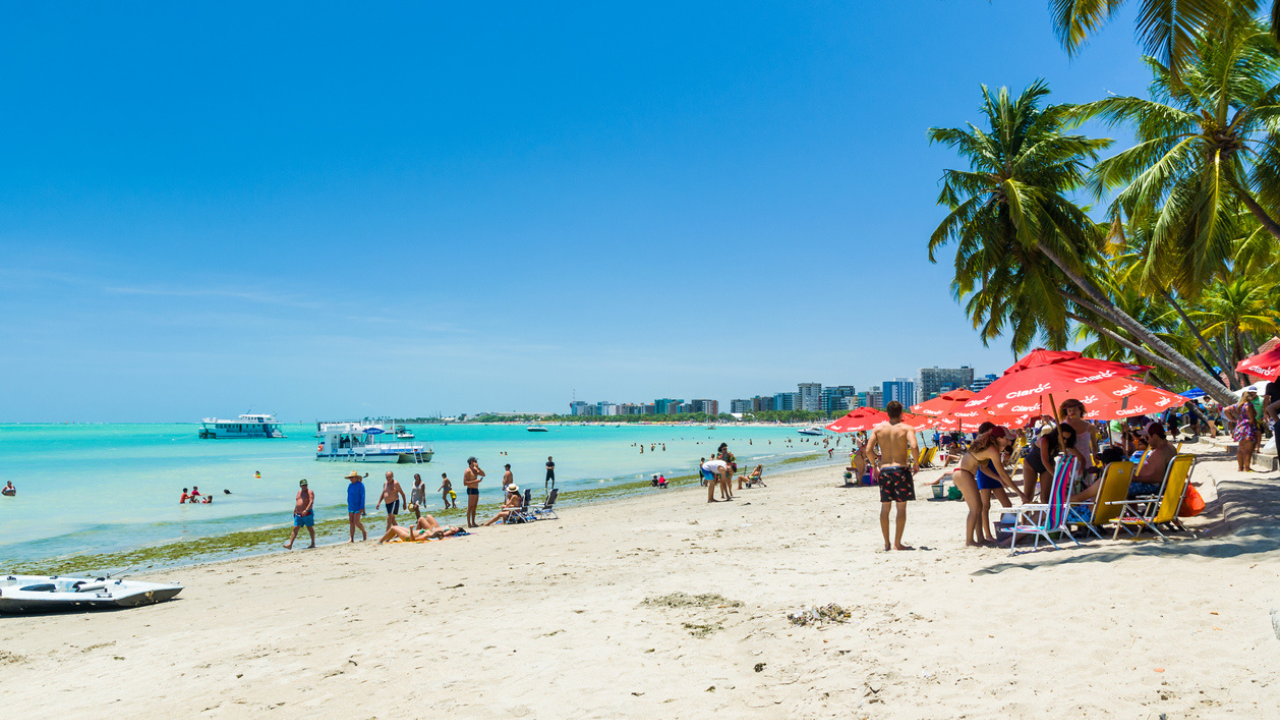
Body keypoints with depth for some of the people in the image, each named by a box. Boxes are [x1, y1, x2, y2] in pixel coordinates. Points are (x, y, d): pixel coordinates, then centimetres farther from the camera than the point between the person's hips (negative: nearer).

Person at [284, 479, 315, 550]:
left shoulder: (310, 492, -6)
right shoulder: (299, 492, 16)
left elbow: (311, 502, -19)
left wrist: (306, 510, -31)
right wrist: (294, 511, 23)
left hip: (307, 514, -6)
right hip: (298, 515, 6)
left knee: (310, 529, 3)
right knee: (295, 528, -2)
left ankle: (313, 544, 13)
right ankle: (290, 545, -6)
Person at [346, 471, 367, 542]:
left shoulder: (360, 485, -12)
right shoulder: (350, 485, 9)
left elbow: (362, 496, -14)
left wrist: (362, 507, -18)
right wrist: (348, 506, 18)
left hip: (358, 507, -7)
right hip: (351, 507, 7)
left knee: (356, 522, -10)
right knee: (351, 522, 4)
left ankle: (364, 532, 17)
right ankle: (352, 539, 7)